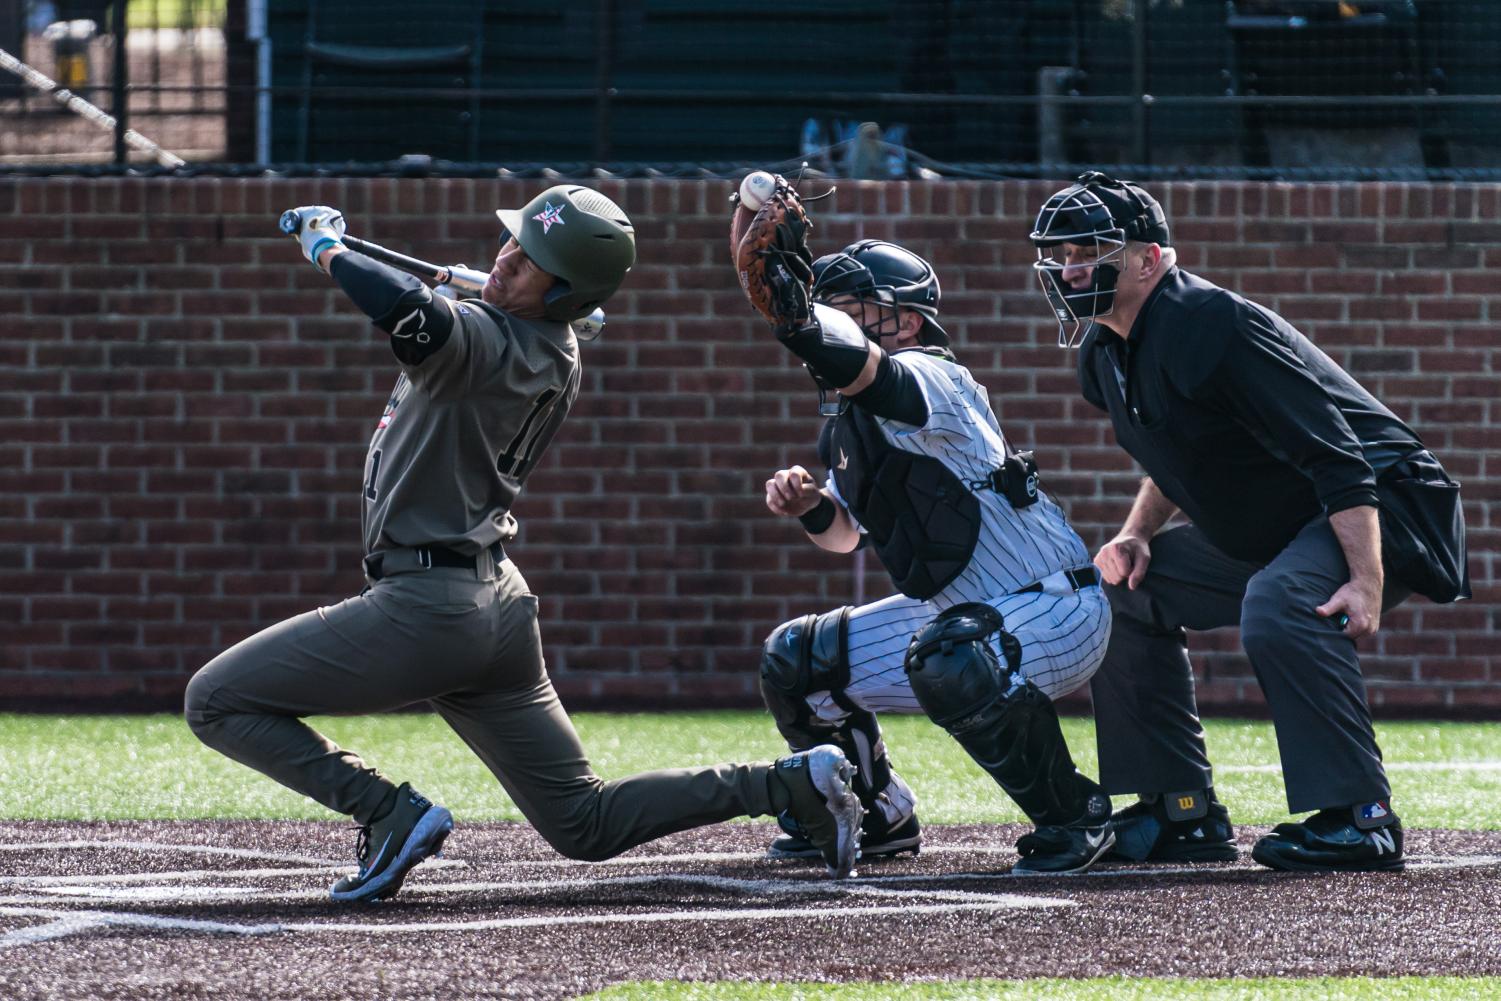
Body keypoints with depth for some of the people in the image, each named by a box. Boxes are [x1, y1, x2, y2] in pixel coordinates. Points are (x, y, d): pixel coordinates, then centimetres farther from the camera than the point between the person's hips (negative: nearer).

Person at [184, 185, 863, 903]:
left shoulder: (484, 339, -17)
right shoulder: (557, 359, 10)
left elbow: (411, 313, -39)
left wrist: (328, 251, -23)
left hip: (425, 604, -10)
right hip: (498, 601, 10)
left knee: (217, 702, -3)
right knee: (584, 825, 17)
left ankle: (390, 813, -11)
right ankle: (790, 784, 9)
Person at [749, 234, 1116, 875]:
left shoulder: (927, 381, -23)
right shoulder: (850, 420, 6)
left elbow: (842, 356, -45)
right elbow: (847, 533, 17)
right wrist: (811, 507, -4)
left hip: (1055, 610, -10)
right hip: (958, 612, 10)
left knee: (947, 660, -40)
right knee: (793, 661, 8)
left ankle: (1072, 817, -19)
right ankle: (879, 818, 30)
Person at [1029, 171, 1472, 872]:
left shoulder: (1210, 326, -26)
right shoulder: (1105, 357, 4)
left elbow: (1336, 458, -30)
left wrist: (1367, 582, -38)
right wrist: (1136, 535, 0)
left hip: (1380, 506, -10)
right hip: (1263, 535, 10)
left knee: (1276, 606, -36)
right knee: (1124, 593, 8)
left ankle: (1359, 819, -31)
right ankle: (1182, 814, 10)